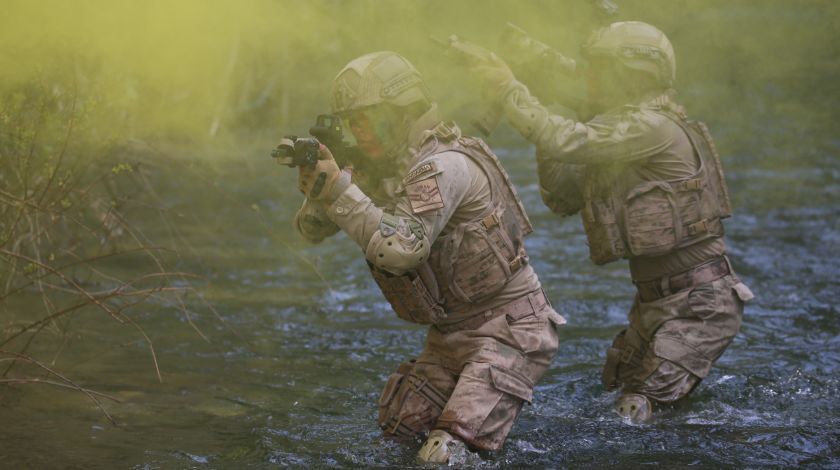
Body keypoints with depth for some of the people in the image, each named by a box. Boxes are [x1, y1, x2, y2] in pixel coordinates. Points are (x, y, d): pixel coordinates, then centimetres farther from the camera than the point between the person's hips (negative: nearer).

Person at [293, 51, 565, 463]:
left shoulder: (443, 166, -22)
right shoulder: (377, 167, 6)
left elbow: (403, 249, -32)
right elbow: (312, 230, 7)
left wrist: (339, 189, -30)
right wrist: (317, 191, -15)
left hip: (507, 325, -9)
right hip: (450, 331, 9)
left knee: (447, 450, -23)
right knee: (398, 422, 15)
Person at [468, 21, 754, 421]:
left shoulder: (654, 128, -18)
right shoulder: (615, 131, 12)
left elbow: (569, 141, -27)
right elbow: (562, 198, 13)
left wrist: (510, 89, -17)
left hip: (700, 302, -10)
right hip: (654, 300, 10)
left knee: (640, 406, -15)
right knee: (621, 387, 20)